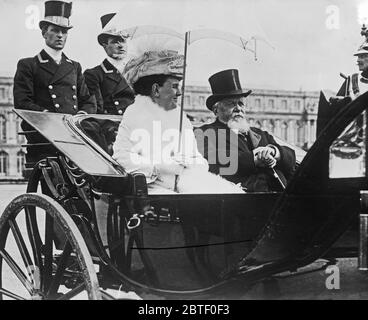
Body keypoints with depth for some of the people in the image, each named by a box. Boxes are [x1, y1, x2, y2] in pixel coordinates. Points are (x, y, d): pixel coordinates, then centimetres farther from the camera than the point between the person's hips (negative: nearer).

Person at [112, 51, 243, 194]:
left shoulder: (180, 117, 23)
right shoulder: (134, 114, 5)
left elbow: (197, 159, 22)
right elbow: (121, 157, -7)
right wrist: (158, 167, -14)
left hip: (186, 181, 6)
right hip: (154, 185, -5)